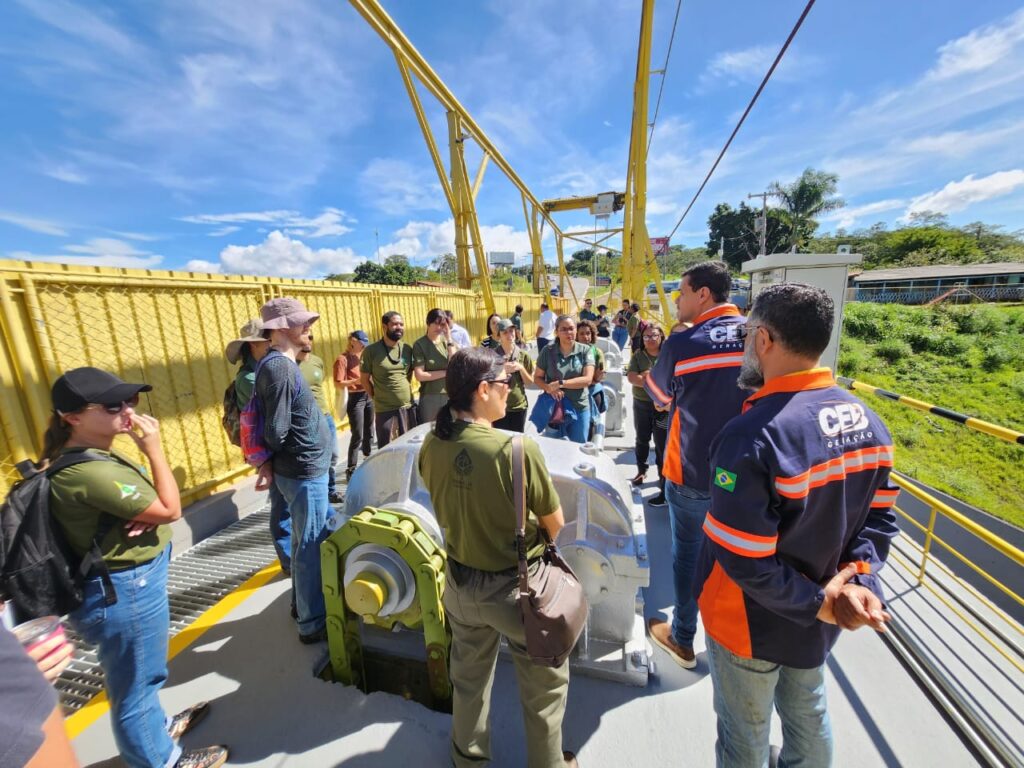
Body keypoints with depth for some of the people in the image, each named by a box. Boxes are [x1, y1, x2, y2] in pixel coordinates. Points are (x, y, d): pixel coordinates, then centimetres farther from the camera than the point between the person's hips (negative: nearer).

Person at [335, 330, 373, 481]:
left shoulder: (362, 355, 10)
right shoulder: (343, 359, -11)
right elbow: (338, 383, -16)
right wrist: (356, 381, -26)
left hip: (368, 396, 7)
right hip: (355, 399, -7)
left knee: (369, 432, 17)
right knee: (357, 436, -6)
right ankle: (351, 470, 4)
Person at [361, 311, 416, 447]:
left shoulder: (407, 349, 3)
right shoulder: (371, 350, -9)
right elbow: (364, 379, -2)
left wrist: (403, 391, 8)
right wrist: (377, 397, 3)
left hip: (407, 407, 4)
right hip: (384, 409, -4)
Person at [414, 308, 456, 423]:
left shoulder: (446, 341, 2)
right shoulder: (420, 344, -7)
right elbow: (419, 375, -13)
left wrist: (449, 340, -13)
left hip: (450, 395, 3)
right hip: (429, 397, -3)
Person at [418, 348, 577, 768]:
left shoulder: (431, 446, -13)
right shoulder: (518, 449, -30)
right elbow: (555, 527, -16)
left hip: (460, 582, 6)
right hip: (516, 587, -5)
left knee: (468, 675, 31)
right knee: (544, 683, 25)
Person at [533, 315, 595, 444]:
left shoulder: (586, 350, -6)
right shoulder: (547, 351, -4)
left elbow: (588, 379, -13)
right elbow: (537, 377, 2)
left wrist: (560, 383, -19)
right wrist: (549, 388, -18)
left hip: (580, 408, 0)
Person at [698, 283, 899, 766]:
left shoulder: (752, 435, -34)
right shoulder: (867, 421, -7)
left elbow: (743, 559, -30)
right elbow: (880, 515, -1)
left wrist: (817, 602, -15)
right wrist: (859, 576, -11)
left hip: (751, 623, -6)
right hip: (818, 622, 7)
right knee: (809, 715, 32)